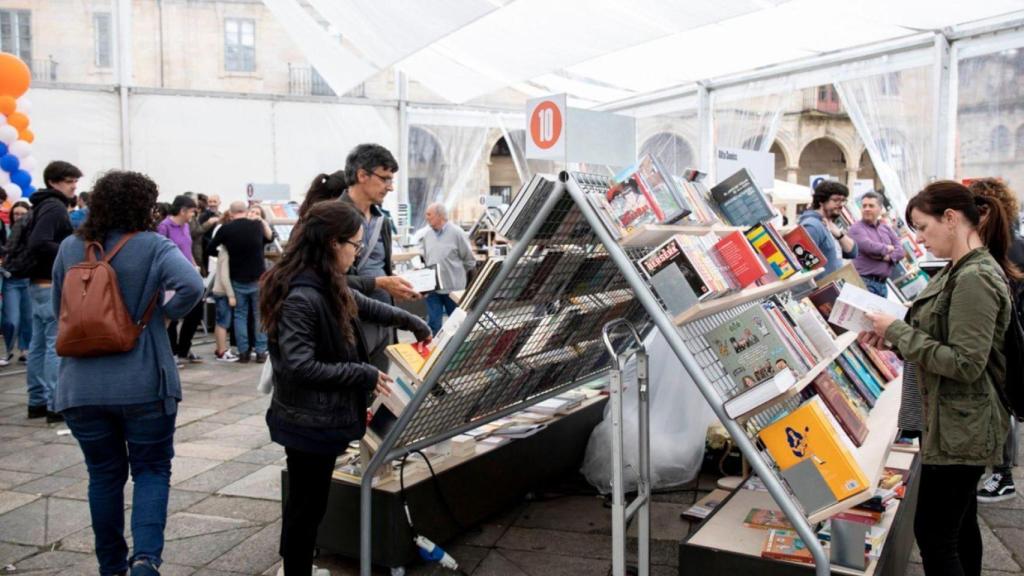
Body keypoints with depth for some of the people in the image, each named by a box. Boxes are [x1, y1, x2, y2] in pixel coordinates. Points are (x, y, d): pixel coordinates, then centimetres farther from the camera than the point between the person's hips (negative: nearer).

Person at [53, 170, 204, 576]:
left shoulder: (70, 248, 6)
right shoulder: (153, 246, -8)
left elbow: (59, 311, 16)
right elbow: (191, 285, -25)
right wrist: (166, 313, -7)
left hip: (81, 387, 4)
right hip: (143, 384, -3)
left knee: (104, 475, 17)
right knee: (152, 470, 10)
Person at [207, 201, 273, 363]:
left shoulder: (226, 229, -7)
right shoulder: (258, 225, -5)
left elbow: (211, 249, 2)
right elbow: (270, 238, 15)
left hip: (237, 280, 0)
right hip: (258, 278, 0)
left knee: (240, 315, 10)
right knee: (260, 315, 8)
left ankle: (243, 352, 9)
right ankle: (261, 351, 7)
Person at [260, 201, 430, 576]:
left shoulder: (327, 287, 5)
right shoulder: (301, 296, -26)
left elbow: (361, 305, 23)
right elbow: (300, 366, -28)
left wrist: (411, 322, 27)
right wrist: (364, 375, -22)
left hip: (321, 417, 10)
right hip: (309, 423, -10)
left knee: (306, 502, 23)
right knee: (307, 504, 5)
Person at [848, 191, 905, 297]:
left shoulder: (886, 228, 17)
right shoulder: (856, 228, -3)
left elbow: (900, 250, 10)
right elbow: (869, 246, -19)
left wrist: (887, 256, -9)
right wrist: (887, 248, -1)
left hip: (882, 283, 7)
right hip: (864, 281, -7)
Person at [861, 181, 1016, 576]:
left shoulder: (974, 278, -22)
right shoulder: (964, 270, 10)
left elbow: (965, 364, -25)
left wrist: (898, 331, -20)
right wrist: (892, 336, 2)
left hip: (958, 428, -10)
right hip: (960, 423, 10)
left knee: (933, 534, -1)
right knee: (960, 524, 21)